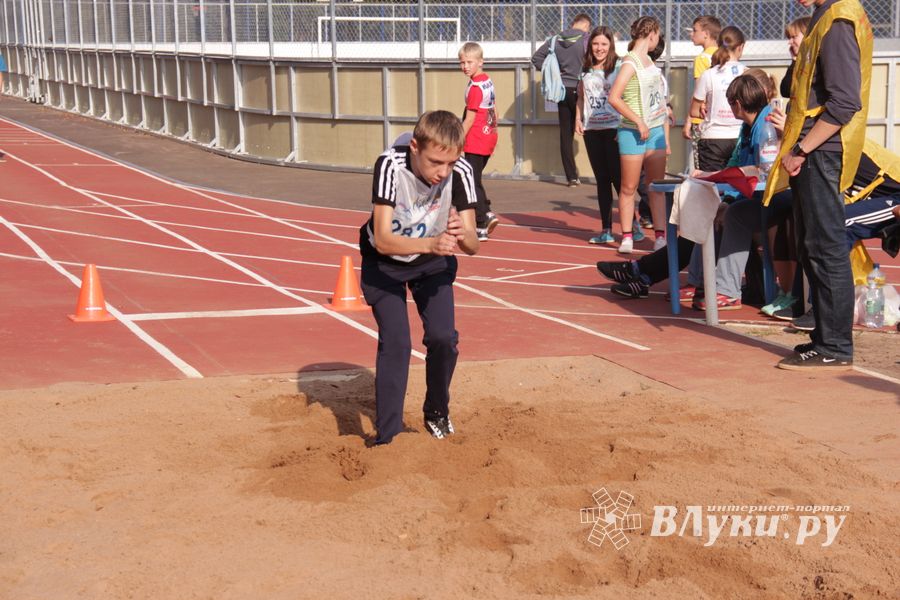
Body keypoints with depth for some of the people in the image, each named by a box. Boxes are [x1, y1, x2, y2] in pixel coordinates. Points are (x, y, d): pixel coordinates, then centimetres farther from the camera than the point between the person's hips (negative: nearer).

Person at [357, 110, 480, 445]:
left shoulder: (461, 171, -28)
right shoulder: (391, 165, -34)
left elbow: (472, 246, -24)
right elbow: (382, 239, -38)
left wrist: (462, 235, -48)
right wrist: (430, 243, -54)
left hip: (433, 264, 2)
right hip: (384, 262, -2)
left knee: (443, 338, -9)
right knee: (395, 342, -15)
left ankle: (437, 413, 19)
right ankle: (386, 436, -5)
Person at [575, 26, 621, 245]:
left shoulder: (619, 67, -6)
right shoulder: (586, 70, 11)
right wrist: (578, 119, 6)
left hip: (614, 128, -5)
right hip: (591, 129, 5)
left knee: (618, 177, -5)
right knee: (601, 179, 10)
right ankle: (606, 230, 15)